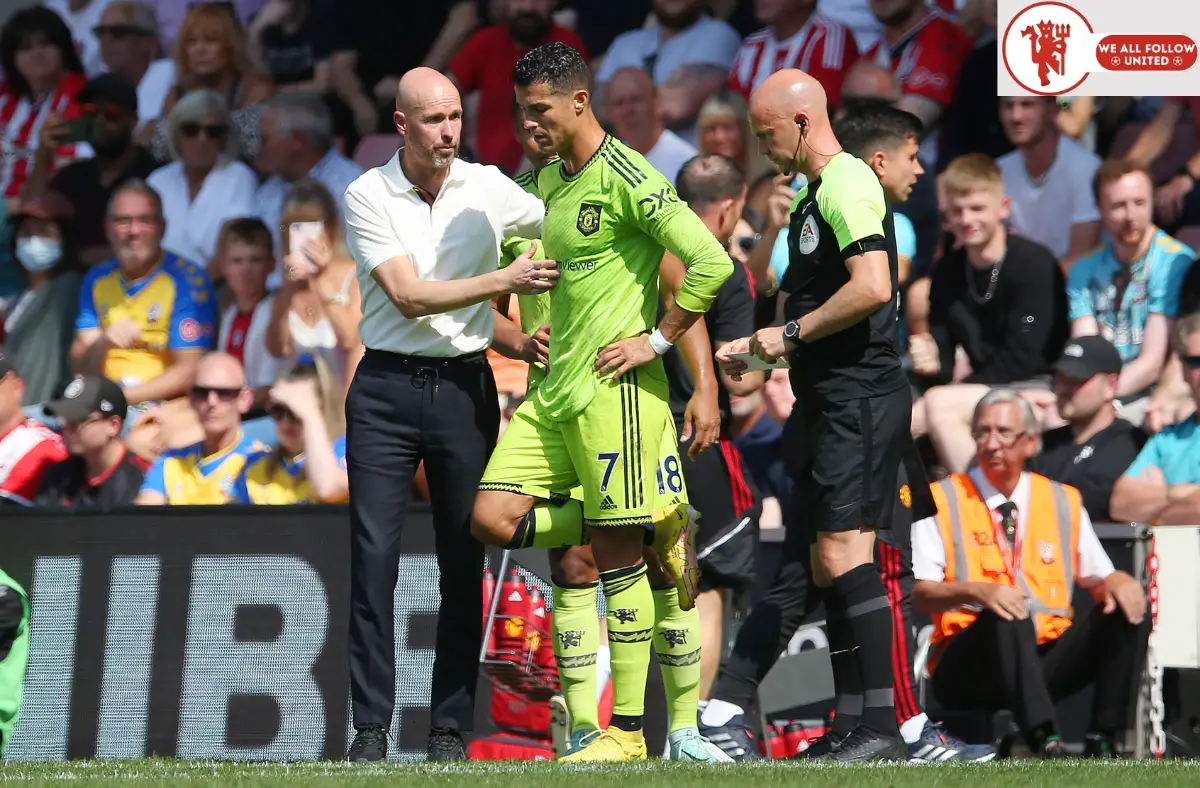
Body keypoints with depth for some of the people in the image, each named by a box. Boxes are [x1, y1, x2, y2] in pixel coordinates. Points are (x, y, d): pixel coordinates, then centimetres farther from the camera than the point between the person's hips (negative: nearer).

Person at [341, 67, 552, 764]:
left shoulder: (488, 188, 2)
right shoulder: (368, 196, -4)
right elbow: (410, 296, -13)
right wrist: (505, 280, -20)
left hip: (465, 388, 2)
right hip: (385, 390, -2)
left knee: (464, 564, 2)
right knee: (373, 558, -6)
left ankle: (451, 729, 7)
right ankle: (372, 727, -1)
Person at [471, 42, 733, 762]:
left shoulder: (625, 178, -12)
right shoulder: (546, 181, 14)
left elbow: (713, 263, -19)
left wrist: (657, 340, -14)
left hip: (613, 391, -9)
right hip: (552, 393, 9)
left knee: (617, 555, -5)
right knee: (494, 519, -3)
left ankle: (628, 734, 0)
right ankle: (656, 530, 12)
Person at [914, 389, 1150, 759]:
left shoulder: (1063, 502, 16)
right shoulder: (942, 501, 4)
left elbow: (1097, 577, 15)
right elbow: (919, 593, -5)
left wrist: (1117, 582, -10)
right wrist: (976, 591, -25)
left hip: (1046, 662, 4)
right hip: (968, 668, -4)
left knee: (1125, 610, -17)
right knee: (1007, 615, -35)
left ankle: (1102, 741, -26)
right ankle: (1046, 742, -49)